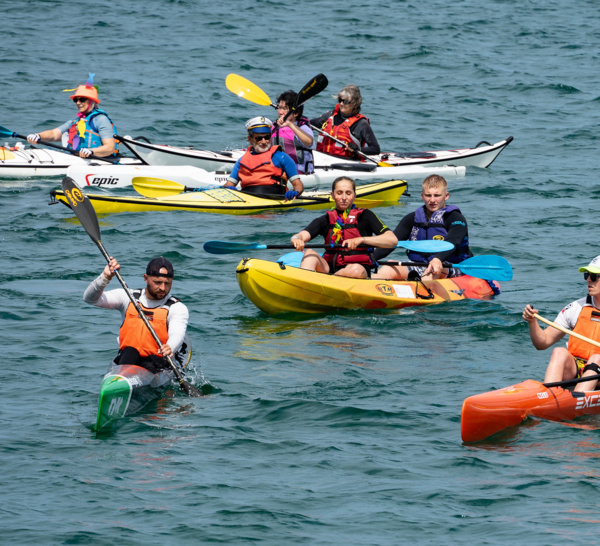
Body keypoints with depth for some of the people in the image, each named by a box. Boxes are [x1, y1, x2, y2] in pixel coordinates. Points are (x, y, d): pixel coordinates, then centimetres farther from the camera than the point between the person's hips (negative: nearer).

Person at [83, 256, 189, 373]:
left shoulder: (178, 308, 3)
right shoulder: (127, 297, 12)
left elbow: (177, 335, -17)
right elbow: (90, 298, 5)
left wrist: (170, 349, -41)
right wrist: (105, 277, -13)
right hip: (127, 359, 1)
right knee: (130, 351, -33)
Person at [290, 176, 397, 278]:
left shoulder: (364, 216, 5)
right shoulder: (326, 220, 12)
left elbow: (393, 240, -7)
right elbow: (304, 235, -4)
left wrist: (360, 240, -22)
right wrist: (297, 239, -31)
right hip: (330, 267, 3)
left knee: (356, 269, -37)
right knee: (309, 253, -24)